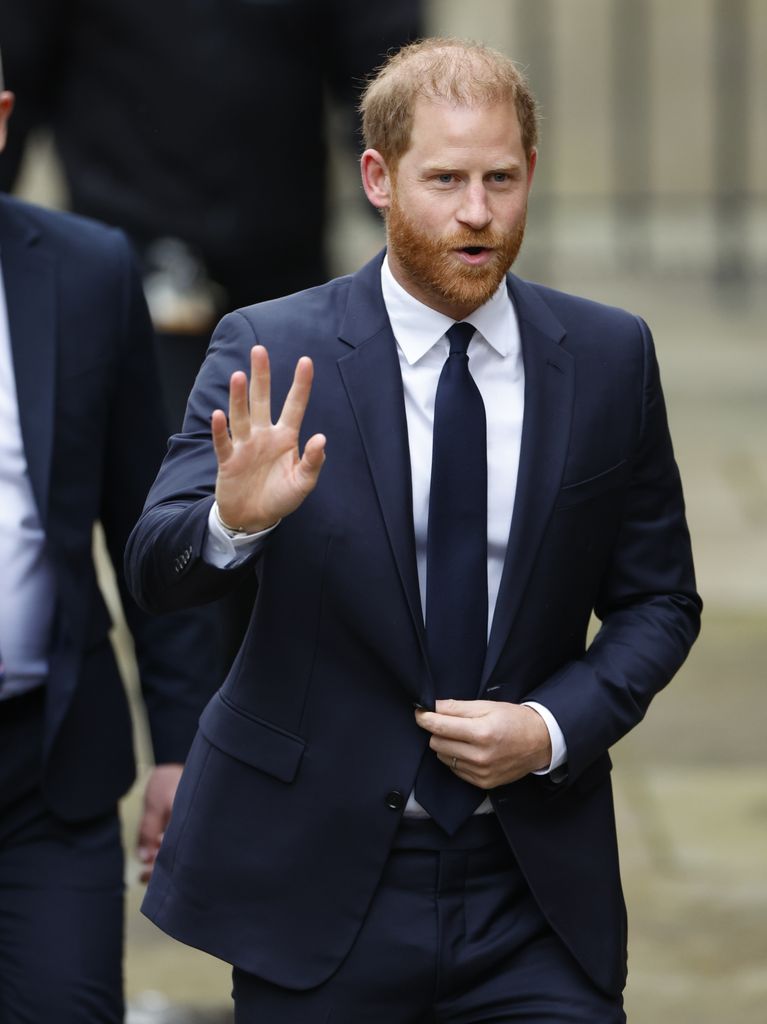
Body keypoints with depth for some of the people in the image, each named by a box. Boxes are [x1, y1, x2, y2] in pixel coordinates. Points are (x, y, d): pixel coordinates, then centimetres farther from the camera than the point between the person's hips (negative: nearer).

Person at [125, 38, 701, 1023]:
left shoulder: (610, 358, 2)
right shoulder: (270, 351, -5)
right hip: (318, 876, -1)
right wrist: (234, 518, -34)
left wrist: (555, 727, -9)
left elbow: (658, 600, 8)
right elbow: (157, 570, -13)